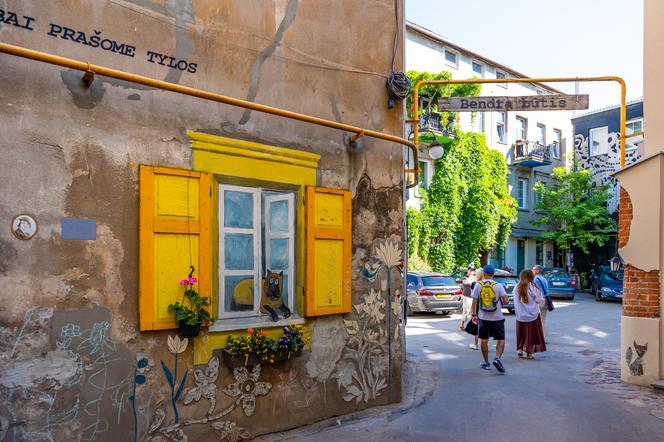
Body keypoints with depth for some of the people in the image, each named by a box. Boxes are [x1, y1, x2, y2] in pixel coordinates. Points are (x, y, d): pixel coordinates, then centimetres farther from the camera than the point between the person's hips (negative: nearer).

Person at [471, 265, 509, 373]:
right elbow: (506, 301, -10)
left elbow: (474, 302, -3)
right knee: (501, 340, 5)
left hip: (483, 317, 1)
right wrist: (501, 303, 12)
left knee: (484, 340, 11)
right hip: (497, 317, -1)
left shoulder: (478, 285, -2)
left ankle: (486, 363, 17)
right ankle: (497, 358, -16)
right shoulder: (498, 286, -4)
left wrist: (474, 314, 6)